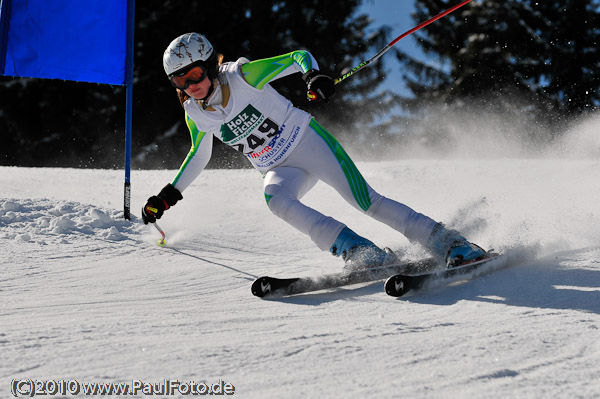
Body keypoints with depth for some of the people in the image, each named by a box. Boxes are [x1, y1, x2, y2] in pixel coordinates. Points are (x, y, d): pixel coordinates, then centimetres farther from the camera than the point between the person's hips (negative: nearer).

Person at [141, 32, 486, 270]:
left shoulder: (243, 75, -18)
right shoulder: (195, 115, -3)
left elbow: (301, 56, -13)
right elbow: (199, 155, 17)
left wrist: (315, 76, -34)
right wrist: (169, 195, 13)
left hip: (308, 141, -4)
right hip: (281, 170, 4)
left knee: (367, 202, -16)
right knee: (275, 198, -30)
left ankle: (449, 243, -7)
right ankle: (361, 253, -30)